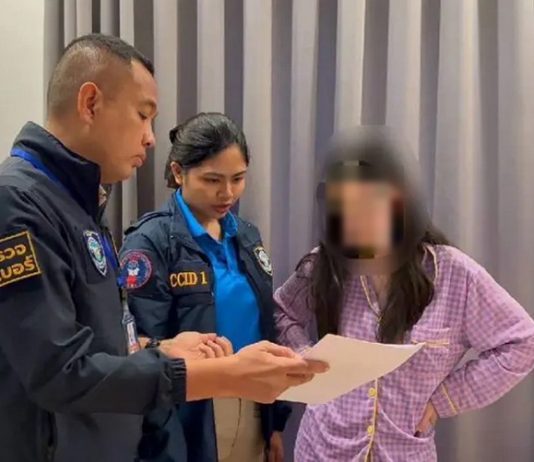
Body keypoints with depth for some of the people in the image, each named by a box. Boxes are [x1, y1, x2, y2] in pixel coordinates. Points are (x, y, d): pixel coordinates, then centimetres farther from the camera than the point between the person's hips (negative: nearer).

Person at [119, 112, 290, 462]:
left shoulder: (247, 237, 5)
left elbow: (267, 334, 10)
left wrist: (276, 421, 10)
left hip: (253, 413, 6)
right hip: (188, 423, -6)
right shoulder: (150, 242, -14)